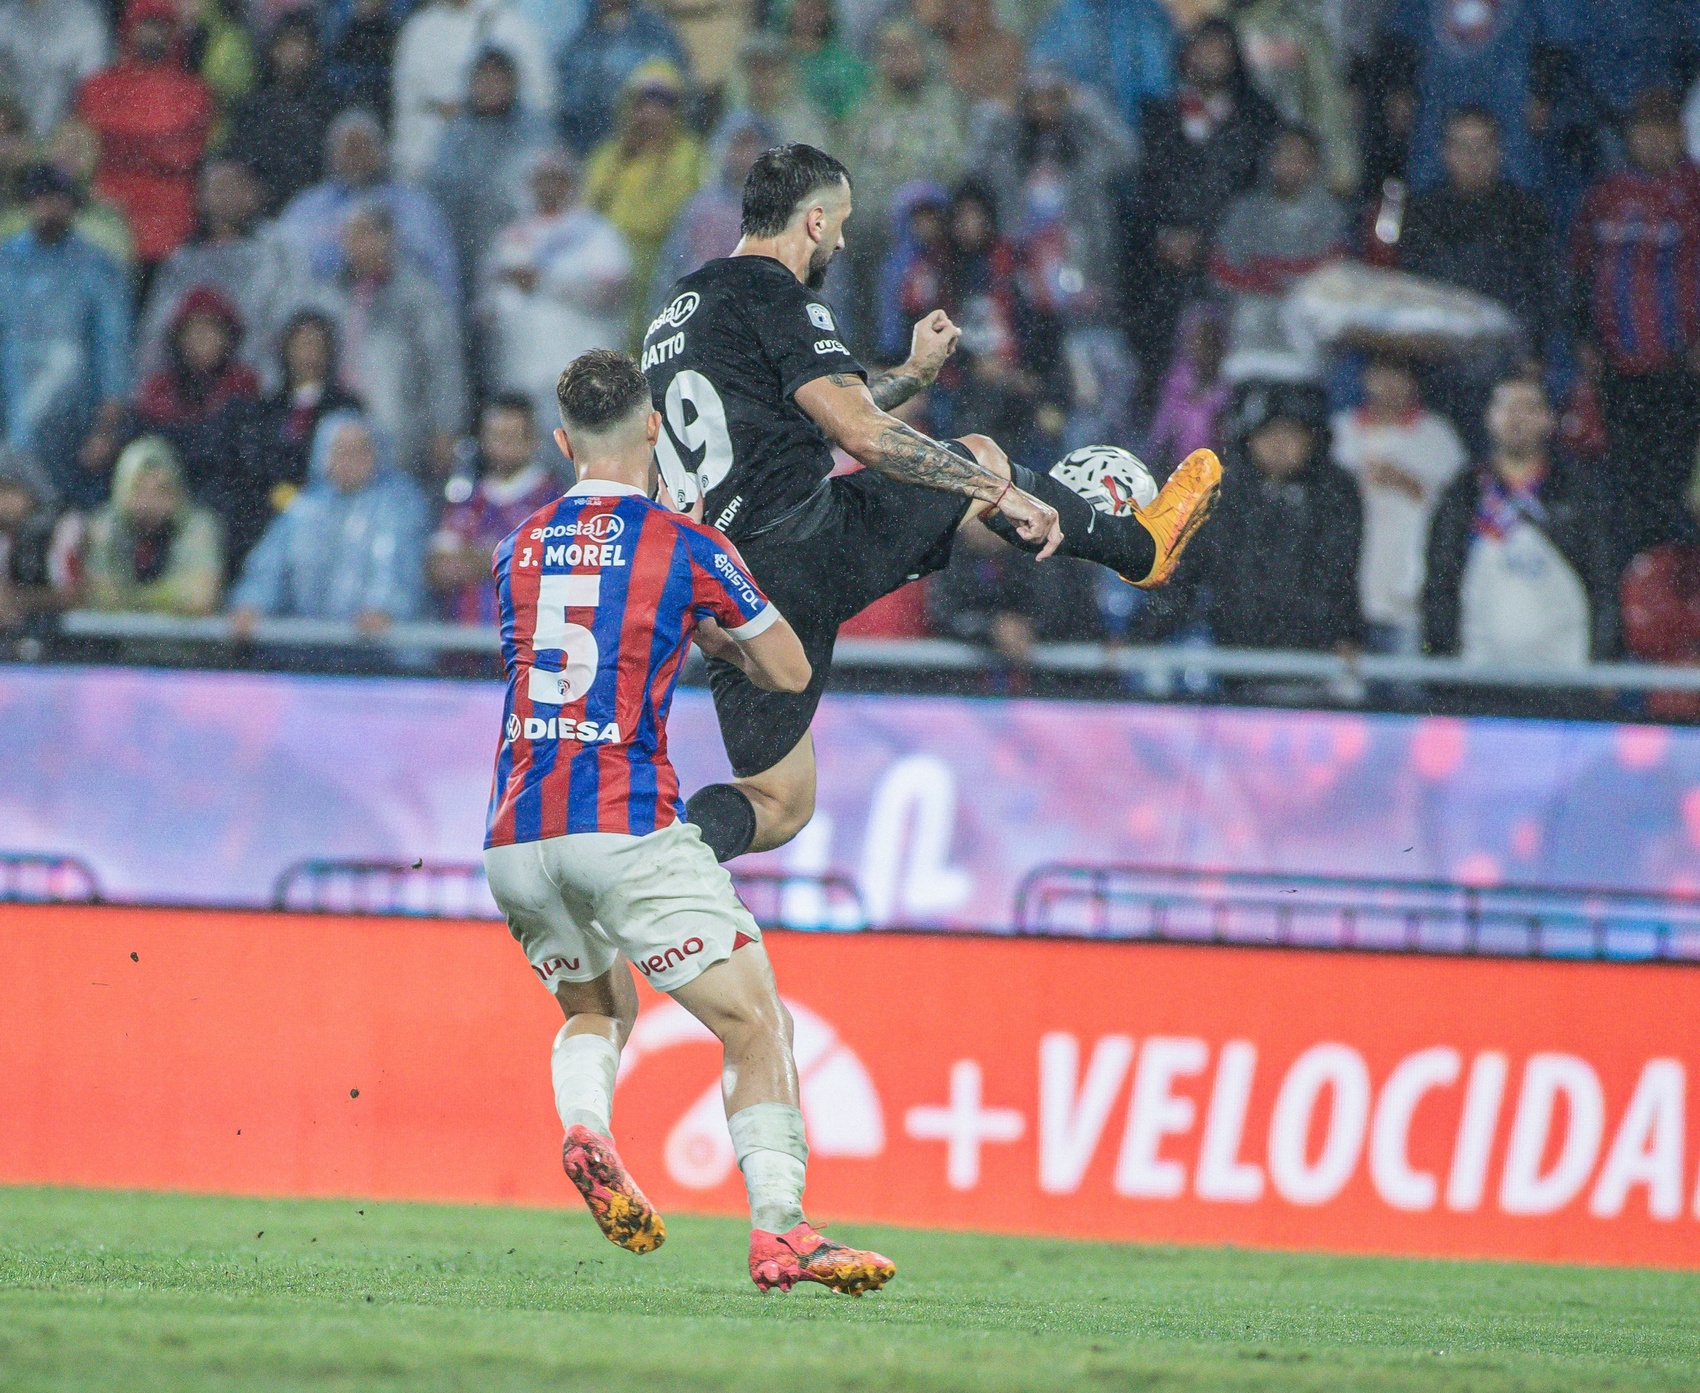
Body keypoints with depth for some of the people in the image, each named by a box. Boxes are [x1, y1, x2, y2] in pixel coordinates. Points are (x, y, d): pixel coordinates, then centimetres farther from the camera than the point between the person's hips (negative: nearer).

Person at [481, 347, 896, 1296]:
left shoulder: (519, 550, 13)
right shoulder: (685, 547, 0)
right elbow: (790, 672, 11)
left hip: (516, 839, 5)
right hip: (628, 826, -5)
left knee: (598, 1009, 27)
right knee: (756, 1022, 0)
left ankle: (584, 1127, -4)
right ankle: (779, 1230, -16)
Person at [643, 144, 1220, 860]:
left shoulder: (679, 311, 21)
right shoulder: (774, 295, -9)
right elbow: (860, 434, -18)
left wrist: (914, 371, 41)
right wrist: (1001, 491, -13)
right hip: (810, 549, -8)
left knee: (779, 805, 10)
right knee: (976, 457, 16)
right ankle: (1142, 546, 35)